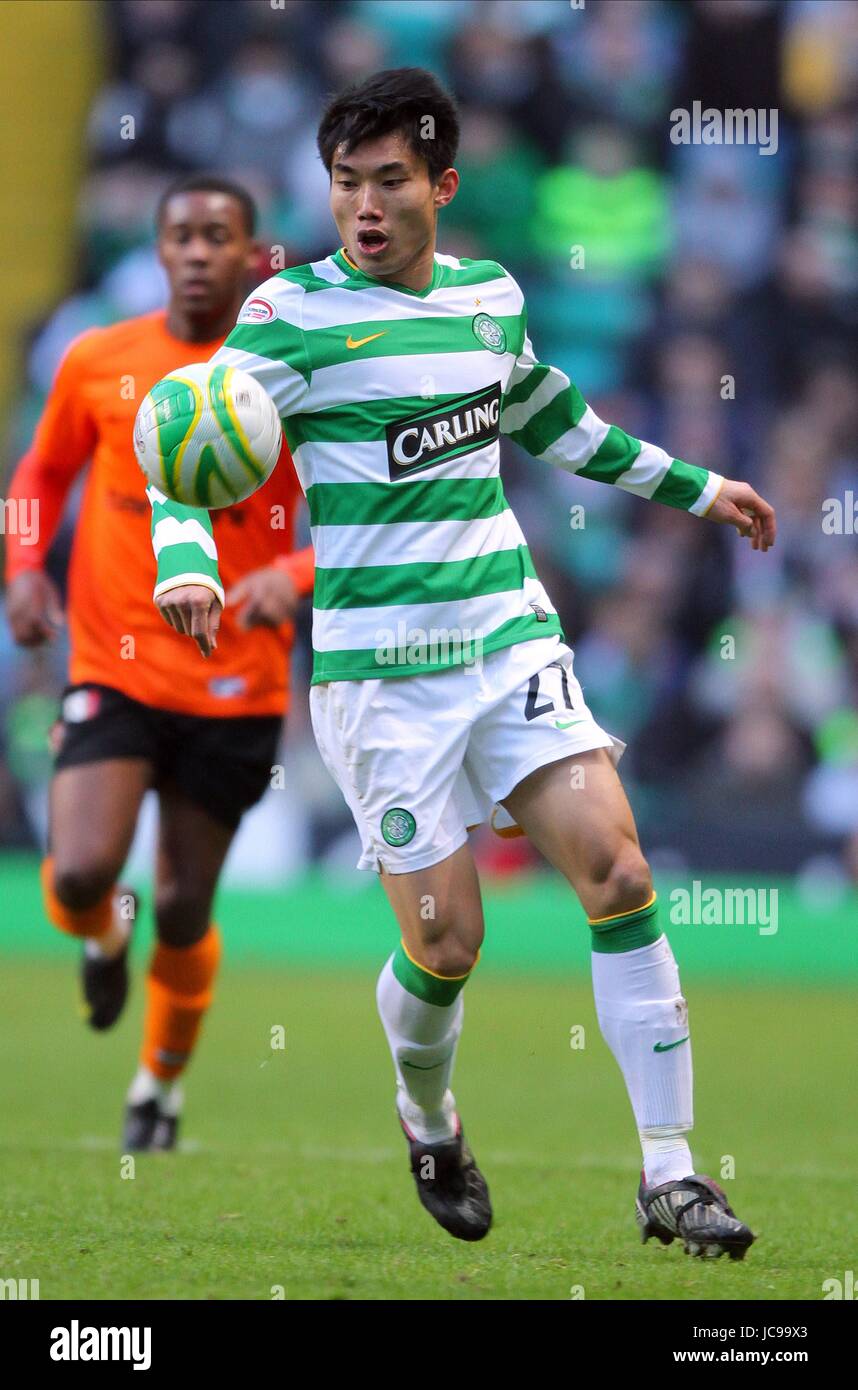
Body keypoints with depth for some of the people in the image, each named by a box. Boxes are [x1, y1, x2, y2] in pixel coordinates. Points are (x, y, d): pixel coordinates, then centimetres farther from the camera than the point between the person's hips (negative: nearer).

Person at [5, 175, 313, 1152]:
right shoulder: (97, 362, 1)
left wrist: (293, 576, -21)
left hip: (234, 685, -1)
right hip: (113, 667, 1)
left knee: (183, 913, 5)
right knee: (80, 875, -18)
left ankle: (161, 1085, 32)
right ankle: (103, 936, 21)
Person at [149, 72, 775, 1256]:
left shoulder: (491, 296, 9)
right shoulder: (294, 313, -7)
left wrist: (694, 488, 35)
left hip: (512, 638, 4)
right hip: (379, 668, -4)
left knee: (619, 872, -12)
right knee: (447, 946, -5)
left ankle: (670, 1177, -7)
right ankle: (429, 1123, 30)